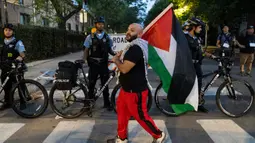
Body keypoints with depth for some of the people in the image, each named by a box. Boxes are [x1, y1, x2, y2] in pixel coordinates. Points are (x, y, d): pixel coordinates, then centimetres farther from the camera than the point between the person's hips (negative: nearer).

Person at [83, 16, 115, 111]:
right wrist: (85, 60, -13)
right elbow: (86, 50, 2)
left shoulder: (107, 37, 6)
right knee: (91, 84, 6)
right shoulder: (90, 37, 0)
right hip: (93, 64, -1)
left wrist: (115, 54, -9)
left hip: (104, 64, 2)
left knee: (105, 84, 8)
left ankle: (107, 103, 19)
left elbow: (109, 49, 11)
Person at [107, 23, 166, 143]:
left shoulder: (136, 48, -26)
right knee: (122, 112, 19)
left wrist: (116, 60, -10)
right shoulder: (134, 46, 11)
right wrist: (120, 58, 7)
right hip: (127, 88, 11)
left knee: (141, 116, 5)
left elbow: (124, 68, -29)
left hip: (135, 90, -10)